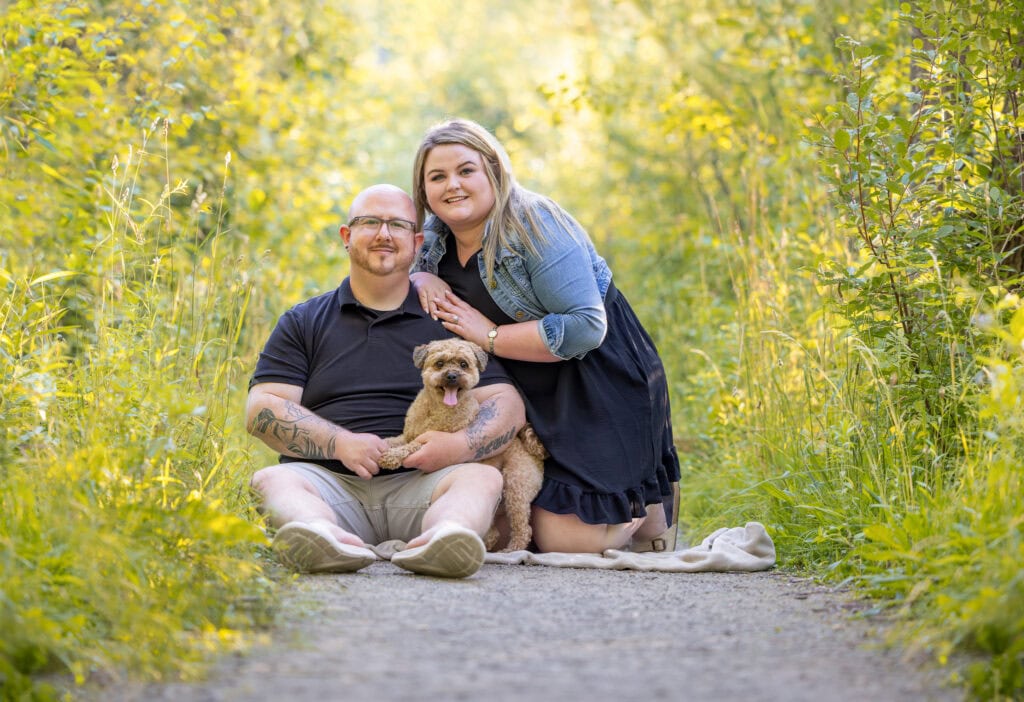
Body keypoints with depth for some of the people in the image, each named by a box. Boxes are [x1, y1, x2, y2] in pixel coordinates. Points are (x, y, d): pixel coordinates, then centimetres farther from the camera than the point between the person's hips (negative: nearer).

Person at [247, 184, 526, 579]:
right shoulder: (303, 322, 18)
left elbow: (507, 405, 9)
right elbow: (261, 409, 6)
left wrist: (462, 444, -13)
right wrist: (340, 443, -10)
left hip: (416, 486, 0)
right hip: (331, 483, 0)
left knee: (482, 477, -28)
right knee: (271, 480, -28)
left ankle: (441, 538, -61)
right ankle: (329, 539, -60)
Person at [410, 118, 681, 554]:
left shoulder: (535, 224, -19)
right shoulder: (437, 237, 4)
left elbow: (585, 328, -26)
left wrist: (490, 336, -22)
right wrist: (421, 281, -2)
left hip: (599, 391, -7)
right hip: (527, 399, 8)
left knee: (566, 539, -13)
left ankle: (651, 500, 18)